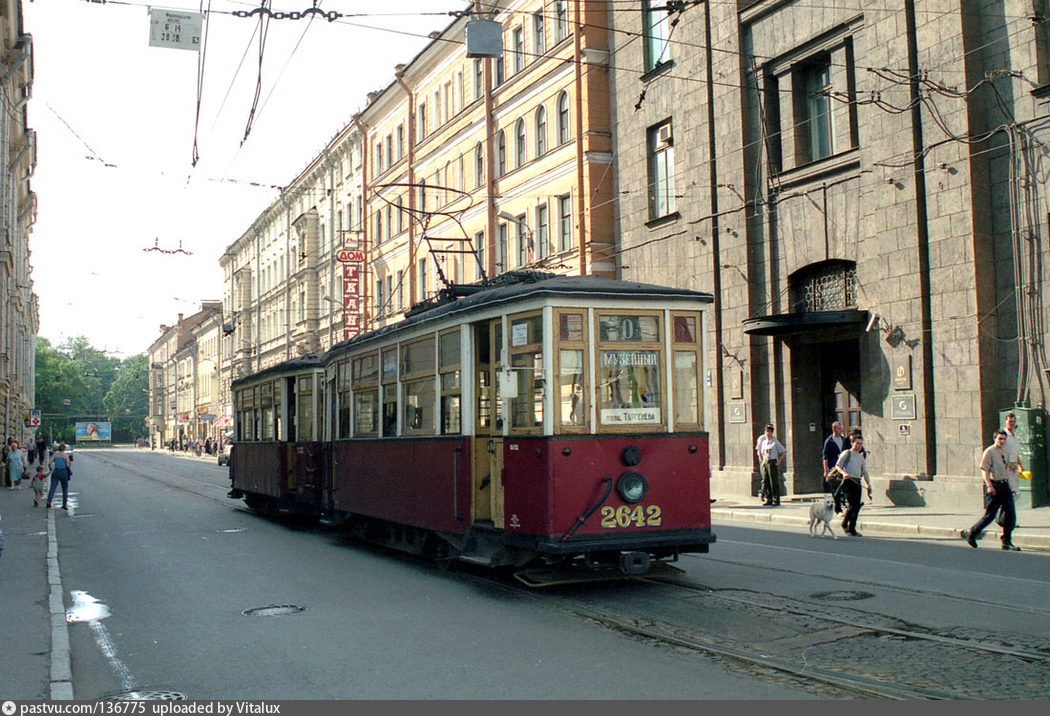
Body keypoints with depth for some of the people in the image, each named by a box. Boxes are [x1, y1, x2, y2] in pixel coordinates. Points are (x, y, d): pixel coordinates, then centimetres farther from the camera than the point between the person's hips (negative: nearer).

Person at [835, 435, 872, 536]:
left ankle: (852, 529, 8)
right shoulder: (846, 454, 1)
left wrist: (869, 484, 15)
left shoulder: (861, 457, 21)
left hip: (857, 482, 6)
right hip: (848, 481, -6)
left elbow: (864, 472, 24)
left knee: (857, 506, 1)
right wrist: (844, 473, -25)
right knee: (852, 504, -14)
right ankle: (844, 523, 6)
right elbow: (838, 466, -6)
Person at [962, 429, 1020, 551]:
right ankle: (971, 533, 16)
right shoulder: (989, 452, -9)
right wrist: (989, 485, -22)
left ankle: (1007, 542, 9)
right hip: (994, 485, -7)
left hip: (1005, 484, 7)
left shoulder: (1004, 452, 14)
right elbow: (984, 470, -13)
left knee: (1011, 515, 0)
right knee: (990, 515, -2)